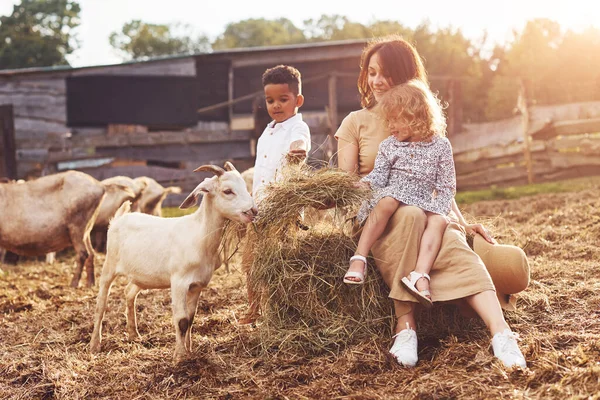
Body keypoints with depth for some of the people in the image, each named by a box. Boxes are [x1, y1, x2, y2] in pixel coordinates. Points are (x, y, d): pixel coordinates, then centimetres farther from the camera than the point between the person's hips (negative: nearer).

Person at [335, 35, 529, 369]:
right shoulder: (356, 122, 14)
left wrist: (462, 223, 5)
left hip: (427, 214, 2)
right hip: (378, 216, -2)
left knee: (456, 245, -34)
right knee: (410, 217, -40)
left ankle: (499, 330, -50)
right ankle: (405, 322, -42)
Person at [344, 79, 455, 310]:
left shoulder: (440, 146, 7)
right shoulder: (388, 146, 12)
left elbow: (446, 186, 6)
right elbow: (379, 174, 3)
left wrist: (440, 208, -9)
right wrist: (366, 183, -19)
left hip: (425, 203, 0)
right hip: (394, 194, 0)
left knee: (438, 221, -32)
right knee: (386, 202, -37)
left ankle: (421, 274, -49)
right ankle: (359, 257, -38)